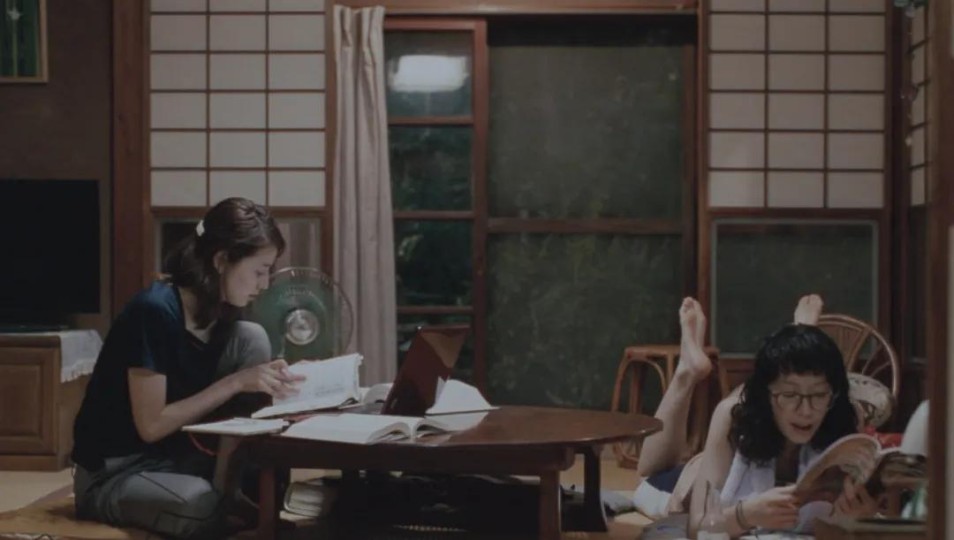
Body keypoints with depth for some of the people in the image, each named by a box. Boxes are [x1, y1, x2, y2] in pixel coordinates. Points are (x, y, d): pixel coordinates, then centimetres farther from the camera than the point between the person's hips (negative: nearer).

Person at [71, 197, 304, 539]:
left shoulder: (220, 313, -1)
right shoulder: (155, 311, -24)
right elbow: (151, 425, -23)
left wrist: (269, 381, -16)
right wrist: (234, 383, -23)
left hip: (178, 456, 8)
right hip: (114, 474, -8)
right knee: (201, 504, -41)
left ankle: (225, 490, -8)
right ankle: (225, 501, -4)